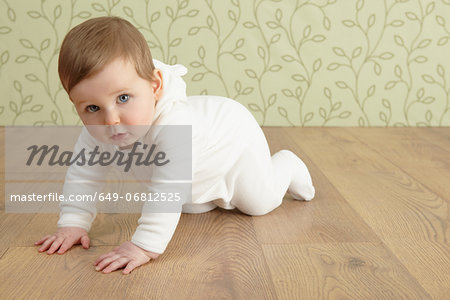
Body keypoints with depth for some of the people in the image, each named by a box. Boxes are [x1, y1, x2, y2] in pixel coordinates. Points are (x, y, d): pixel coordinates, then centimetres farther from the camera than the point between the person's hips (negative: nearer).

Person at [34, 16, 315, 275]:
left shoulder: (172, 127, -52)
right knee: (194, 208, 18)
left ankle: (287, 166, 35)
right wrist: (73, 224, -27)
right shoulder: (96, 131, -30)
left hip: (234, 137, -5)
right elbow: (82, 175, -19)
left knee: (259, 203, 6)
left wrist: (144, 246, -60)